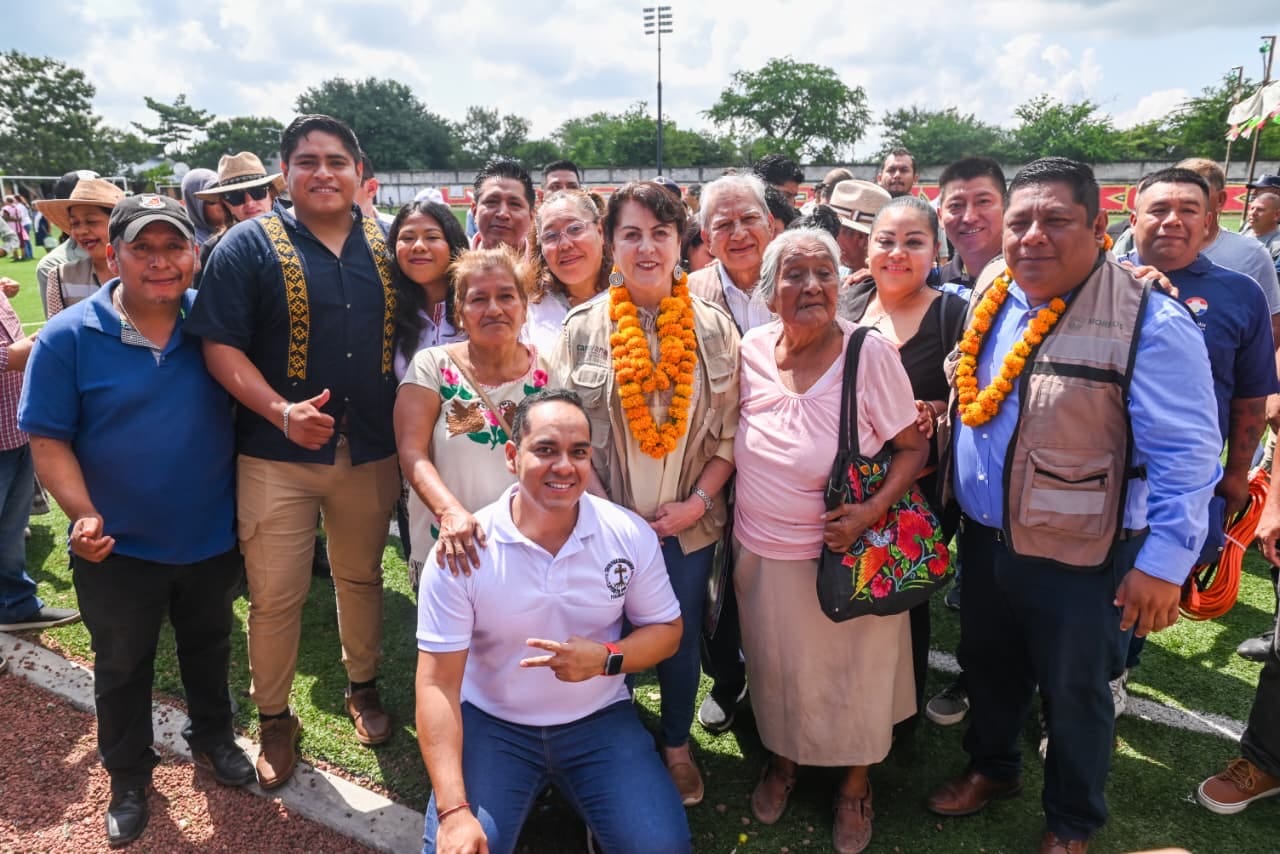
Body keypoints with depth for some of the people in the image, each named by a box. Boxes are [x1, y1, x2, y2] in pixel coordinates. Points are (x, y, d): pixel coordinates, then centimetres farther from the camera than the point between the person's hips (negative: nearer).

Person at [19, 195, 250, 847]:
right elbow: (48, 440, -11)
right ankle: (128, 777, 42)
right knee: (122, 668, 19)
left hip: (213, 537, 2)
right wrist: (83, 514, -23)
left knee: (209, 649, 24)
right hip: (117, 548, -2)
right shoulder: (69, 338, -13)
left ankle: (213, 737, 49)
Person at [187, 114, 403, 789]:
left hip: (371, 450, 3)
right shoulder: (249, 245, -4)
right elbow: (220, 345, -8)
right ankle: (274, 717, 28)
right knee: (274, 595, 5)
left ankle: (362, 685, 40)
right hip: (278, 454, -2)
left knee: (362, 576, 17)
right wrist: (283, 412, -21)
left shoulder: (386, 245, 5)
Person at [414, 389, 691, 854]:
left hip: (600, 719, 2)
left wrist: (606, 658, -21)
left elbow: (666, 629, 2)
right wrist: (454, 811, -24)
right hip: (490, 722, -1)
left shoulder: (631, 536, -11)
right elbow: (437, 684, -16)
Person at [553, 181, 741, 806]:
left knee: (681, 639, 15)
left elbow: (729, 430, -1)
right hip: (607, 522, 0)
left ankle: (676, 746, 40)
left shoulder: (713, 327, -3)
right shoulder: (583, 327, -5)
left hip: (689, 523, 1)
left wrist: (698, 502, -11)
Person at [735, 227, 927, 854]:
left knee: (852, 672, 15)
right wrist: (730, 510, 3)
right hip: (761, 550, 3)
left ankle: (856, 783, 41)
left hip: (845, 550, -3)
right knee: (776, 668, 21)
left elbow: (914, 446, -8)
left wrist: (872, 511, -22)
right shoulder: (752, 349, -5)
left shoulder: (870, 352, -16)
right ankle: (782, 759, 49)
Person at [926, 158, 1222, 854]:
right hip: (983, 536, 6)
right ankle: (992, 768, 50)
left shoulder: (1148, 322, -20)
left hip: (1077, 554, -5)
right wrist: (953, 497, 10)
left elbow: (1186, 454, -18)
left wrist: (1164, 561, -19)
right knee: (987, 665, 24)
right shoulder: (988, 297, 0)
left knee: (1073, 693, 15)